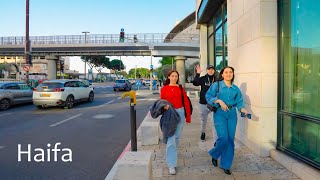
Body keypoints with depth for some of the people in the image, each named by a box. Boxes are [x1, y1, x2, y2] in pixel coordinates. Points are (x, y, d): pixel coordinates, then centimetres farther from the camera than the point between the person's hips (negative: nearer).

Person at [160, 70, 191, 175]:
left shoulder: (181, 88, 4)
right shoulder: (164, 88, 2)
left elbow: (186, 102, 4)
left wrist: (188, 116, 3)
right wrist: (164, 106, -17)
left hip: (180, 113, 2)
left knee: (177, 137, 17)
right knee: (171, 139, -6)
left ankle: (173, 153, 46)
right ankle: (171, 165, 1)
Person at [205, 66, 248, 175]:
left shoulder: (236, 88, 10)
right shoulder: (217, 85, -1)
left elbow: (239, 102, 8)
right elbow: (208, 96, -7)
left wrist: (243, 110, -10)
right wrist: (219, 101, -19)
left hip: (232, 114, 4)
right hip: (220, 113, -4)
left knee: (230, 139, 4)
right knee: (223, 138, -12)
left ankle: (226, 165, 20)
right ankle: (214, 155, 21)